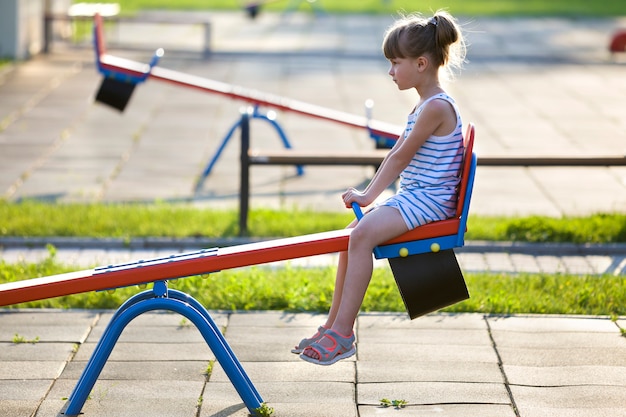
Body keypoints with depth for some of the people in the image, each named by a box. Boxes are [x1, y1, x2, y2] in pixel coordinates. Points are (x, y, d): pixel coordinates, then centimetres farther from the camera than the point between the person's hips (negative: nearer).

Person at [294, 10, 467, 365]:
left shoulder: (437, 107, -16)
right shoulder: (425, 106, 16)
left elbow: (401, 156, -14)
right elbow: (396, 153, 20)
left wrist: (369, 196, -8)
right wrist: (368, 193, 13)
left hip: (429, 201, -11)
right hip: (412, 197, 11)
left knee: (363, 234, -26)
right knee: (354, 233, 8)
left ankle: (342, 333, -25)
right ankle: (336, 324, 13)